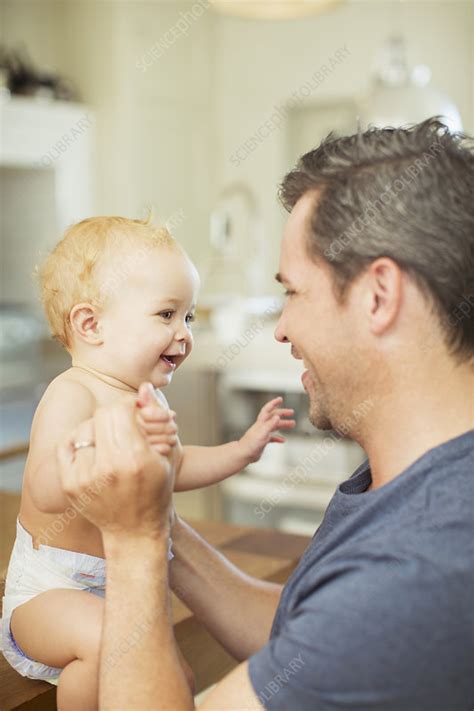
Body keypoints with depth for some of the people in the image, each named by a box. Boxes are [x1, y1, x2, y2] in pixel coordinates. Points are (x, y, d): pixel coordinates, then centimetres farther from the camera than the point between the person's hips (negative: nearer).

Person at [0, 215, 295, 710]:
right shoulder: (73, 395, -25)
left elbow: (173, 468, 21)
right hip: (49, 585, -9)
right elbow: (44, 491, -40)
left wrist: (241, 450, 14)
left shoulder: (149, 399, 4)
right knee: (106, 643, -38)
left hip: (124, 581, 9)